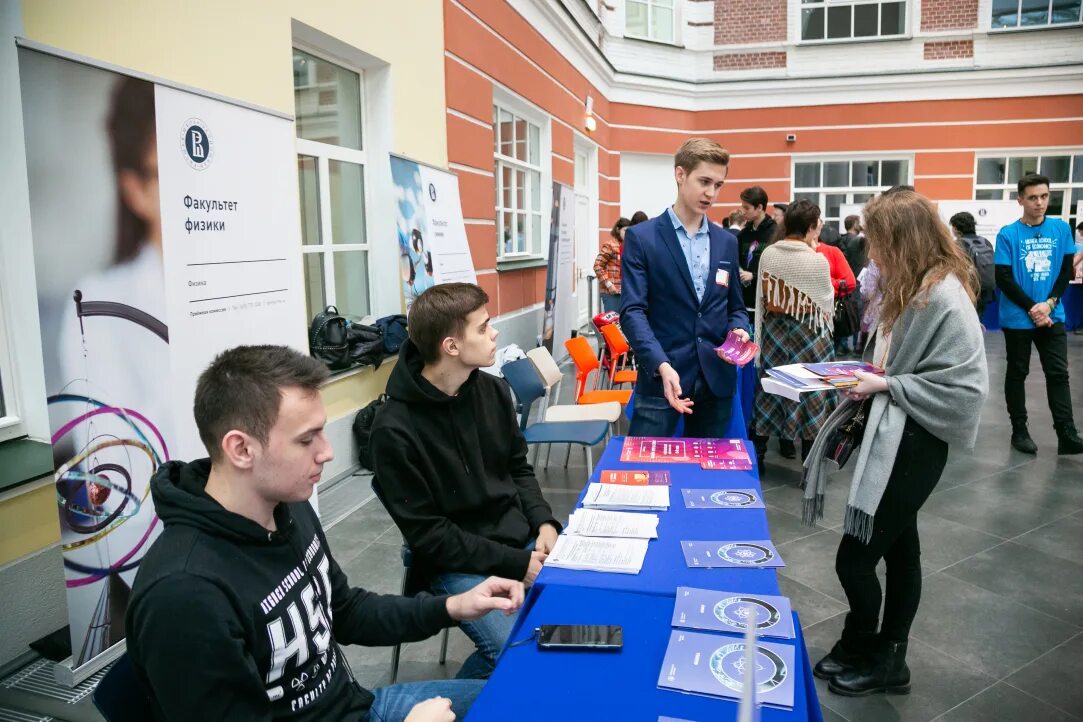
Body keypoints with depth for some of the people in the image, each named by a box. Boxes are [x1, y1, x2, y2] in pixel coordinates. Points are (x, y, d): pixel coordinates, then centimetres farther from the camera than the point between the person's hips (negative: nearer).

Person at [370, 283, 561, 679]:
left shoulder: (494, 390, 0)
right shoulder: (395, 430, -19)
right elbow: (427, 534, -17)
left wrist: (544, 523, -6)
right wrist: (517, 564, -18)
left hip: (523, 540, 6)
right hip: (458, 564, -6)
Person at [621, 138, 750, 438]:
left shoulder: (727, 242, 13)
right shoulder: (641, 237, -3)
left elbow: (735, 307, 18)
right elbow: (632, 311, -11)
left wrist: (739, 331, -6)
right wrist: (662, 365, -24)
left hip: (717, 378, 5)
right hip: (660, 378, -4)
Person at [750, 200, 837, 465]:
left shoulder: (768, 254, -3)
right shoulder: (817, 260, -16)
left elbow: (762, 296, 4)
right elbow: (827, 301, -2)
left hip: (773, 329, 4)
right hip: (807, 333, -4)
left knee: (770, 389, 13)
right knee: (810, 394, 5)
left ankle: (756, 454, 19)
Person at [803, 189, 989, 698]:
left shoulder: (945, 298, -20)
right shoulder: (905, 287, 9)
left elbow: (964, 388, -22)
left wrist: (885, 386, -19)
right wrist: (865, 375, 2)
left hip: (912, 446, -9)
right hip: (889, 436, 9)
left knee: (854, 558, -2)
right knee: (898, 549, 18)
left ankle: (865, 654, 23)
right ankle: (888, 661, 32)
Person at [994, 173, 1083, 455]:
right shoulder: (1008, 234, -6)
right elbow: (1003, 278, -9)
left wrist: (1049, 304, -10)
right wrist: (1032, 308, -13)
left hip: (1052, 316, 3)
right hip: (1017, 318, -3)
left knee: (1058, 373, 2)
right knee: (1017, 373, 7)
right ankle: (1019, 431, 16)